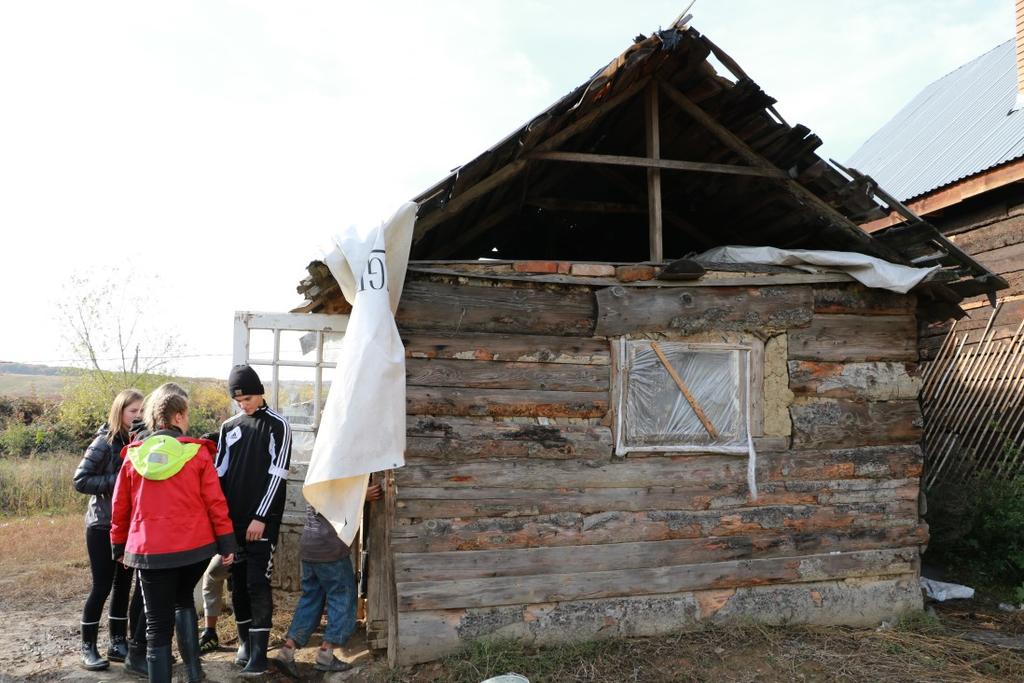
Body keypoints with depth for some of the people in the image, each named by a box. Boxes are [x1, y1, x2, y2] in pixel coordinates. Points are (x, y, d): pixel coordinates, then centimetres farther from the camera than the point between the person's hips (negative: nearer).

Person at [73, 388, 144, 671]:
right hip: (103, 525, -6)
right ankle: (88, 648, 12)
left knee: (123, 584, 11)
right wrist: (117, 480, -22)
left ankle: (118, 643, 21)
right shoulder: (105, 442, -11)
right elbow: (80, 481, -14)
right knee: (102, 587, -1)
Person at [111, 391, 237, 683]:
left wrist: (119, 547, 22)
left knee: (158, 625, 8)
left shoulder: (134, 455, 4)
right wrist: (227, 544, 1)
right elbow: (215, 502, -6)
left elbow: (120, 507, 9)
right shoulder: (197, 452, -3)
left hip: (150, 550, 0)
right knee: (183, 600, 25)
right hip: (195, 546, 0)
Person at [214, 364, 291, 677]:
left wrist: (261, 517, -13)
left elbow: (277, 475, -9)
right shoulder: (229, 426, 10)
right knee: (237, 582, 11)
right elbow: (219, 473, 12)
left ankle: (259, 652, -4)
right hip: (232, 520, 5)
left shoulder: (277, 425, -4)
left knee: (257, 583, -7)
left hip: (262, 521, -5)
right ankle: (245, 641, 25)